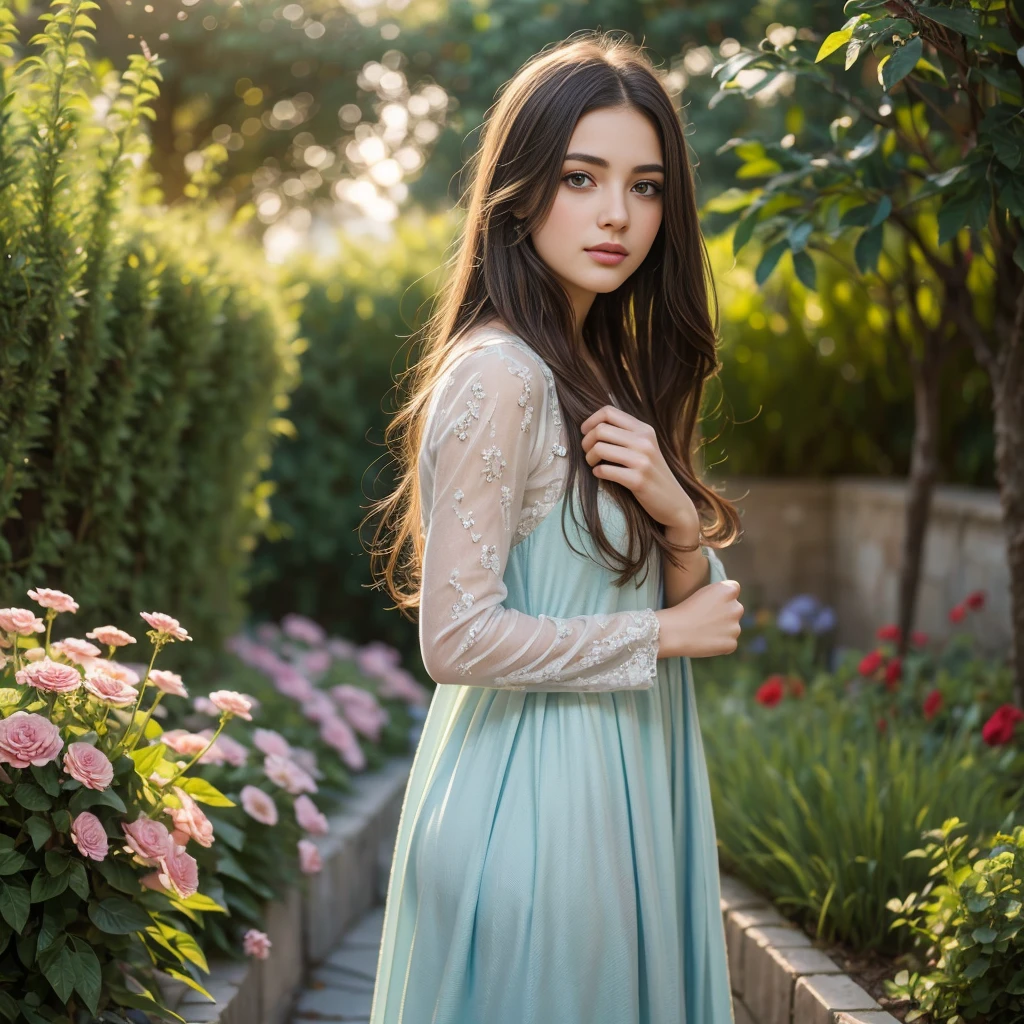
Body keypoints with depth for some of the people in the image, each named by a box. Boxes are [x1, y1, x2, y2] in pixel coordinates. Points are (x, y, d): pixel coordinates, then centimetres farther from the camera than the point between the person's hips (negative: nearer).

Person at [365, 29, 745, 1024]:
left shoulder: (611, 373, 10)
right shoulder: (497, 375, -17)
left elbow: (696, 607, 10)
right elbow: (458, 638, -21)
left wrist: (680, 520, -11)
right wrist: (662, 633, -12)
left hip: (624, 786, 9)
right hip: (535, 788, -8)